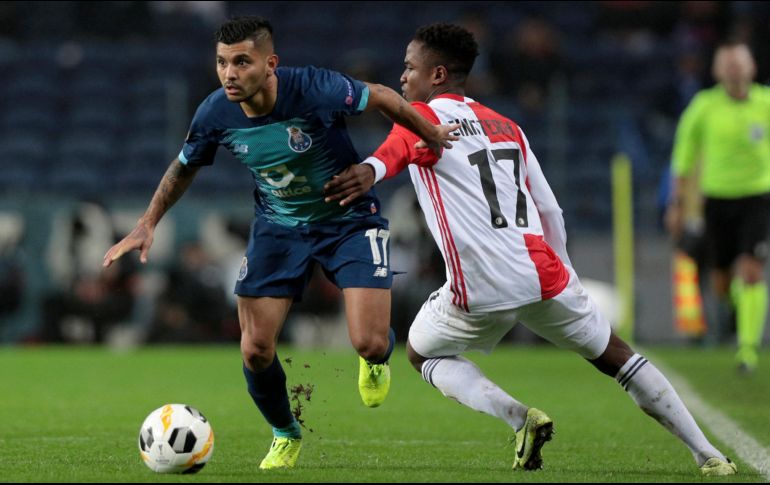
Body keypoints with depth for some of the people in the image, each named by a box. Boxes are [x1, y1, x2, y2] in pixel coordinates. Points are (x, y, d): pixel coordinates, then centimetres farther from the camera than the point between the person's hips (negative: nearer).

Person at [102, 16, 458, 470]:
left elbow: (381, 97, -11)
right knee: (255, 351, -6)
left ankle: (379, 357, 27)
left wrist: (432, 135, 2)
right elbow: (184, 168, 5)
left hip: (350, 219, -3)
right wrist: (147, 225, 1)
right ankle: (286, 436, 25)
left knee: (369, 344, -15)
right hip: (278, 226, 3)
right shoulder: (215, 113, -18)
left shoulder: (316, 90, -31)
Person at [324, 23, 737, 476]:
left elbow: (396, 150, -23)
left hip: (481, 289, -5)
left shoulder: (424, 118, 2)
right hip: (542, 273, 5)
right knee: (615, 355, 20)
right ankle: (709, 456, 15)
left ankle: (521, 418, -1)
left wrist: (369, 172, -44)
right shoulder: (507, 126, 20)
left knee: (424, 354, 21)